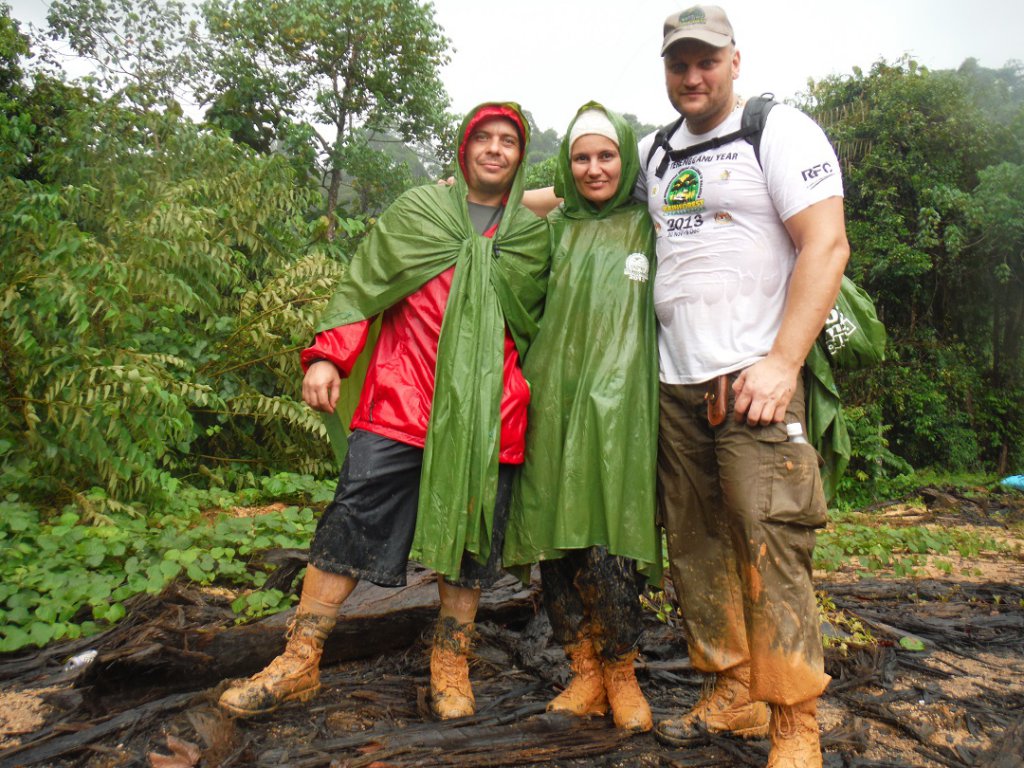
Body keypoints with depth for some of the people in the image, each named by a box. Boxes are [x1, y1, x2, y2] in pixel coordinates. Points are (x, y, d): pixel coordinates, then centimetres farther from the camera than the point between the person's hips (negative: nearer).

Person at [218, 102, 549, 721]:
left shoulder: (535, 235, 14)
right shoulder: (416, 211, 11)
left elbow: (541, 331, 20)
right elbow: (362, 285, 9)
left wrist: (537, 401, 12)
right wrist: (328, 356, -3)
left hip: (486, 415, 2)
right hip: (401, 405, -1)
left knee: (472, 530, 7)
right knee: (353, 521, -3)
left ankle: (451, 667, 25)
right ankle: (299, 664, 10)